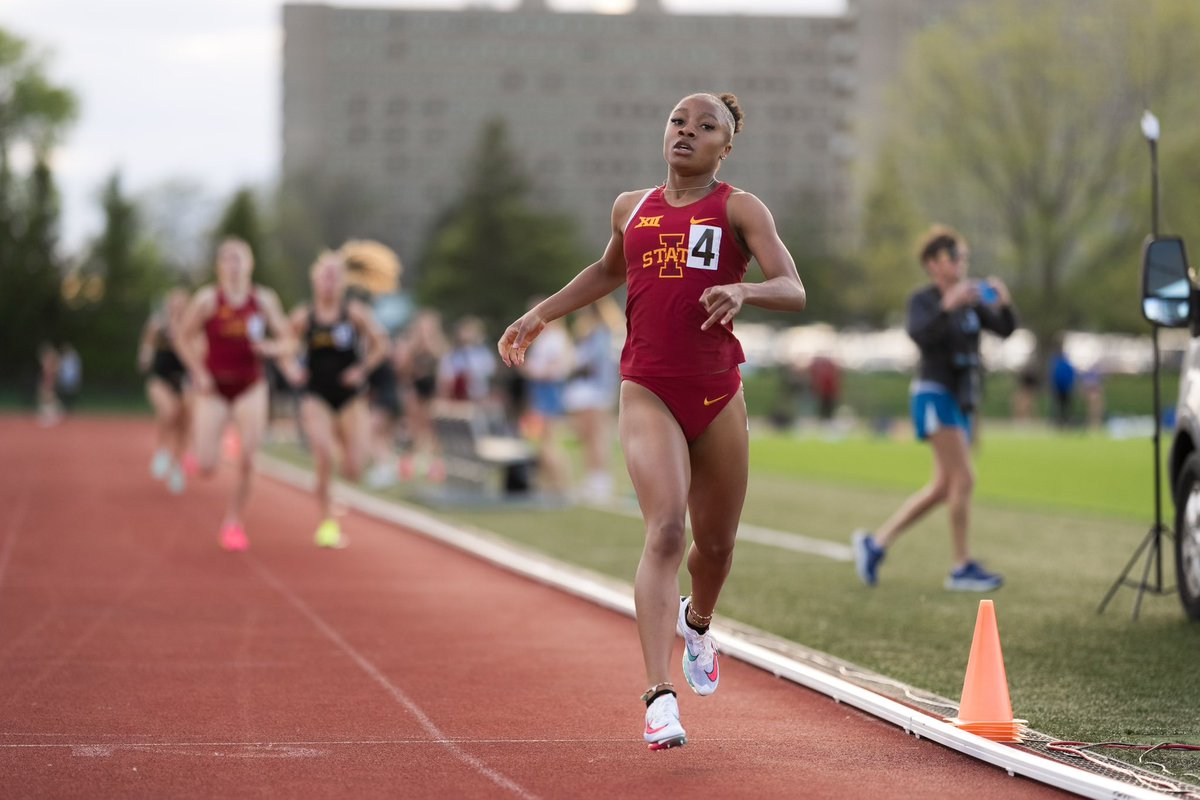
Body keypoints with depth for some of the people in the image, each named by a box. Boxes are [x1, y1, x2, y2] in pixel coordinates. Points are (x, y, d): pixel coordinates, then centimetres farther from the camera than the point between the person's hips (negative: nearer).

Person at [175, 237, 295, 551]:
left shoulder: (263, 299, -4)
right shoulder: (208, 299, -10)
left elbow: (288, 342, 1)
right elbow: (184, 339, 1)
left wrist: (273, 348, -20)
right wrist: (198, 372, -11)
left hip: (250, 387, 2)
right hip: (213, 387, -2)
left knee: (246, 462, -5)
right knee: (206, 468, -7)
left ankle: (234, 521, 16)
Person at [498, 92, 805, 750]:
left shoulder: (739, 208, 0)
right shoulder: (630, 208, 10)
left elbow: (793, 291, -11)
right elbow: (608, 272, 32)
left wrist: (742, 290, -31)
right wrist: (540, 314, 26)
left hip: (717, 393, 0)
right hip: (647, 392, 0)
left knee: (715, 543, 14)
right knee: (665, 529, -20)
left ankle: (697, 621, 51)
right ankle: (660, 697, -25)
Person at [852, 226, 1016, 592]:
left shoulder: (971, 301, 12)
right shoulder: (922, 300, -7)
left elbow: (1005, 329, 1)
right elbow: (919, 334, -26)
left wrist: (1004, 303, -18)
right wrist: (948, 307, -39)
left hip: (961, 401, 8)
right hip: (934, 395, -8)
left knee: (942, 488, 9)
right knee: (964, 479, -15)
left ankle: (876, 542, 17)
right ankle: (962, 568, -10)